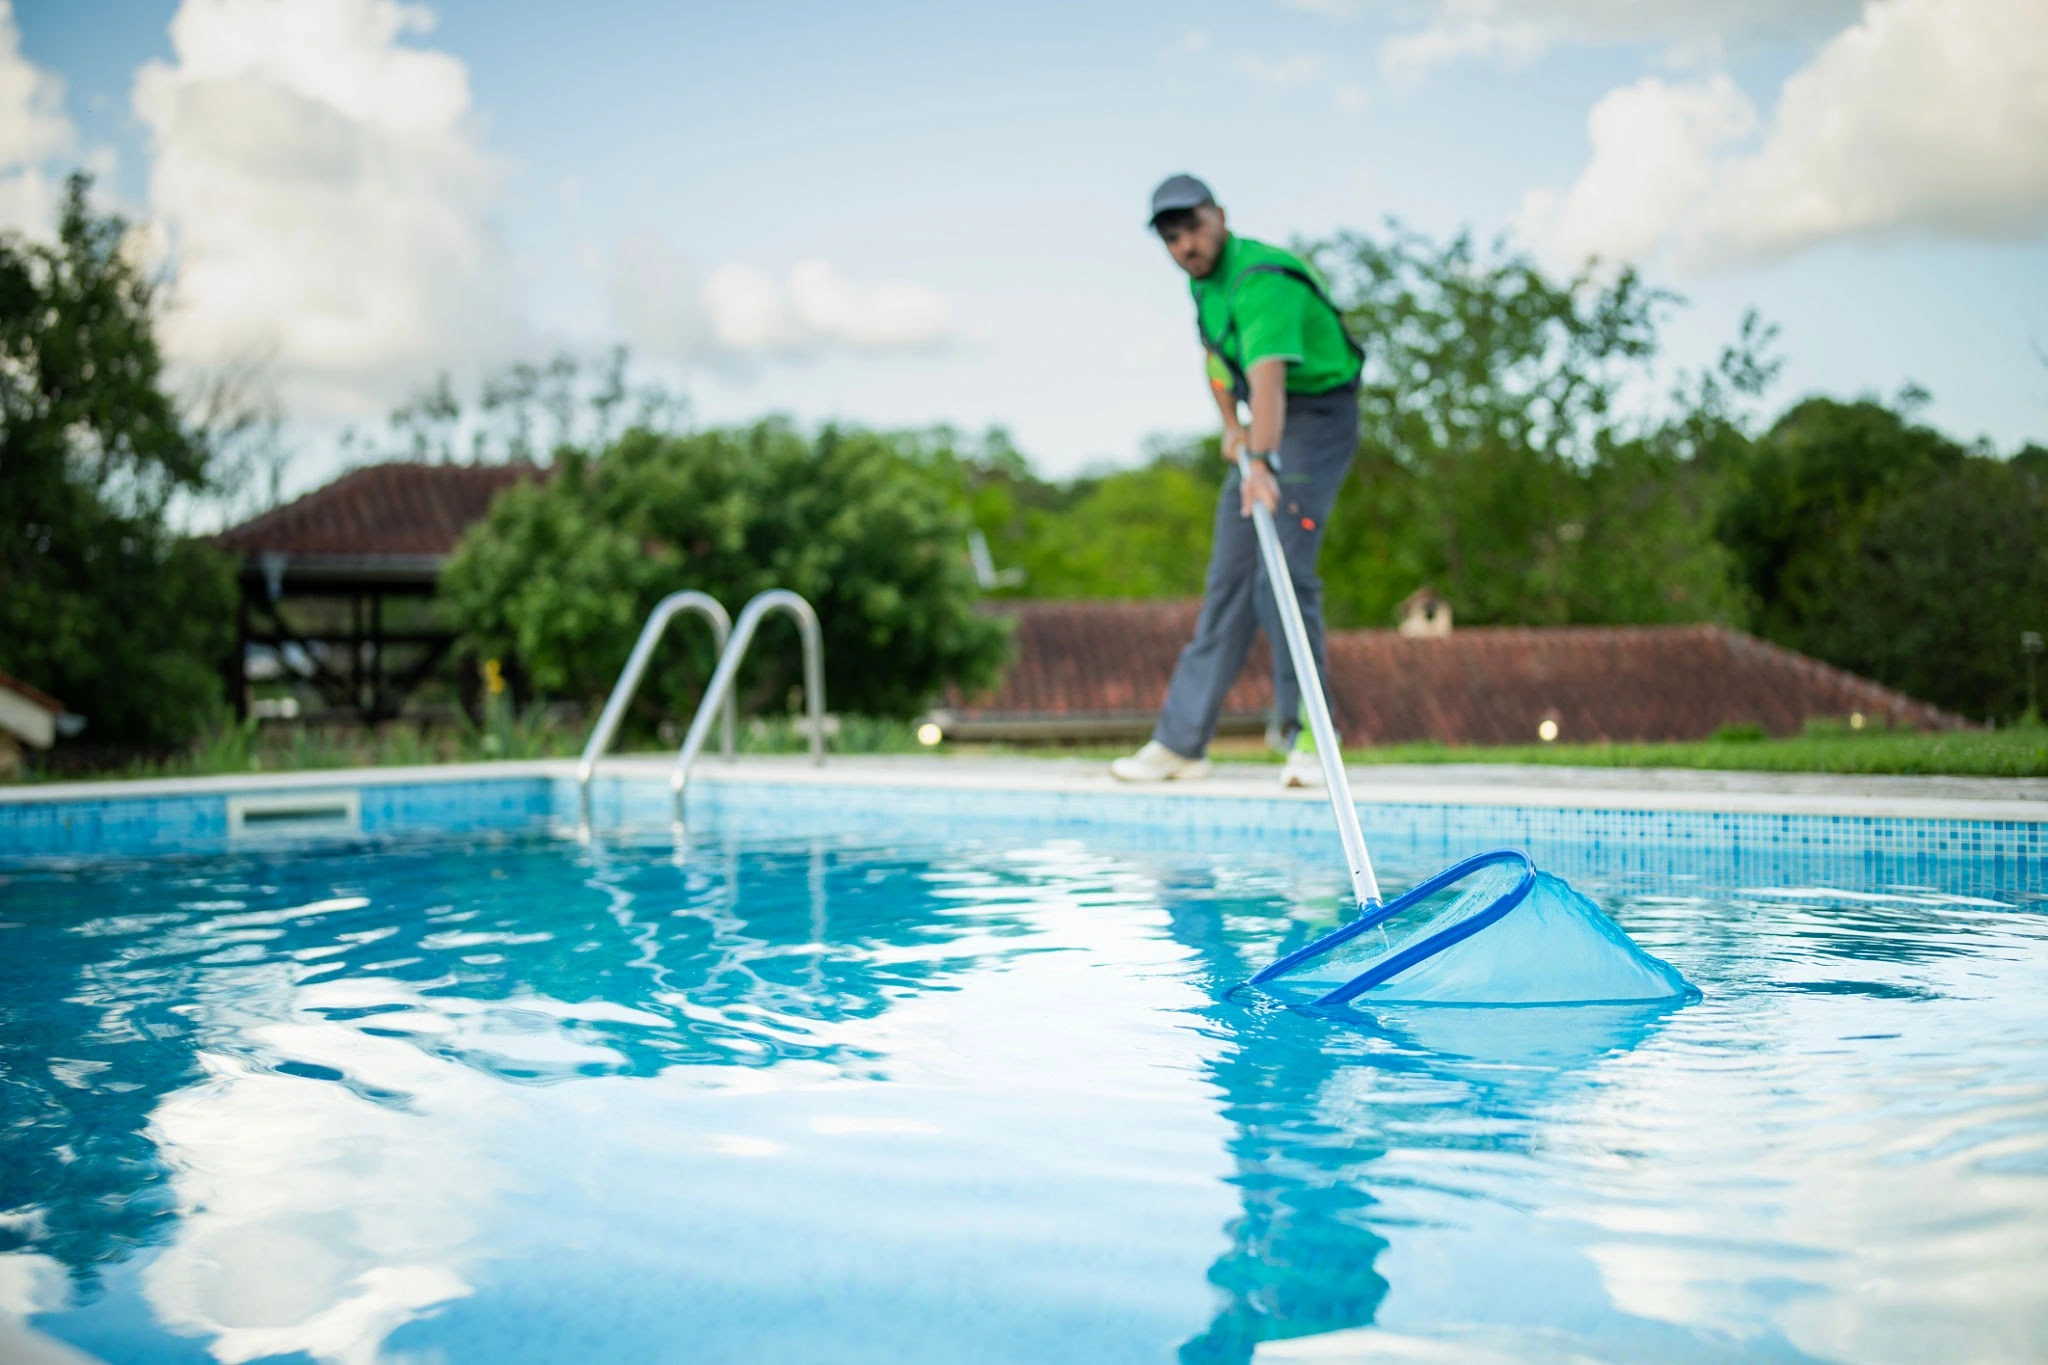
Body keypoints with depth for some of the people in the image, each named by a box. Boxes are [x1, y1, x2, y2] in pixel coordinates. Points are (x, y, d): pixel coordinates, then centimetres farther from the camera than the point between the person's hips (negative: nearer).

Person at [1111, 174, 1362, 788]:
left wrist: (1261, 464, -51)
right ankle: (1181, 742, 10)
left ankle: (1306, 737, -8)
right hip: (1261, 431, 9)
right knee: (1228, 578, 7)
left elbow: (1267, 377, -40)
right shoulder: (1203, 279, 4)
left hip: (1317, 416, -9)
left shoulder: (1261, 280, -25)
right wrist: (1231, 426, 7)